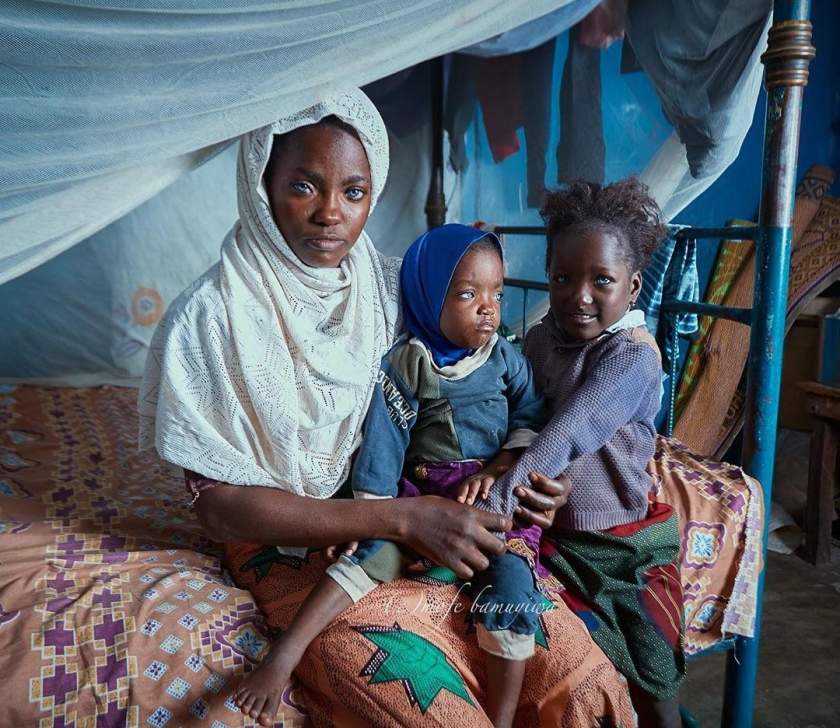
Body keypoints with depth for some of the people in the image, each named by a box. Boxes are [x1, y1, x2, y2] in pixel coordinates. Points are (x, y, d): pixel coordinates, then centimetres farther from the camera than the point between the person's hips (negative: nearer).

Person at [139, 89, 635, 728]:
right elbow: (221, 506, -13)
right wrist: (403, 517, -21)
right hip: (297, 549, -3)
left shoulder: (394, 289, 0)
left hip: (421, 525, 4)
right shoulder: (209, 320, -13)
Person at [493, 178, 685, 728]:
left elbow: (564, 438, -31)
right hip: (557, 534, 4)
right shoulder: (541, 339, 0)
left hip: (631, 542, -3)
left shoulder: (633, 356, -19)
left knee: (653, 684, 6)